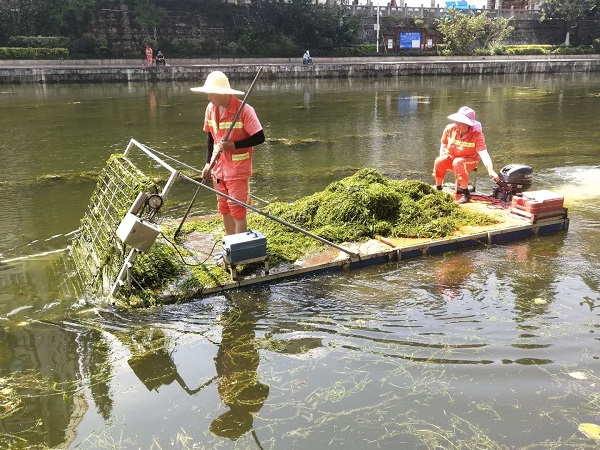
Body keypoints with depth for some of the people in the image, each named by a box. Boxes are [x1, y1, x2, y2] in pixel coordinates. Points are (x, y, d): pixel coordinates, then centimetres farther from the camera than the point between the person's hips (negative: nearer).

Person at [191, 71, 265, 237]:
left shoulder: (244, 110, -19)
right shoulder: (211, 108, 1)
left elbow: (259, 137, -18)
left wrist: (233, 145, -23)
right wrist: (208, 162, 8)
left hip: (238, 169, -6)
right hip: (218, 168, 7)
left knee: (237, 209, -4)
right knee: (224, 208, 15)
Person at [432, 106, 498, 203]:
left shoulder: (477, 134, -21)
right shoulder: (449, 129, -11)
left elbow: (483, 153, -31)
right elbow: (443, 144, 8)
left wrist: (490, 170, -44)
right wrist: (442, 156, -8)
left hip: (469, 160, -3)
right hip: (451, 157, 3)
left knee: (458, 163, -38)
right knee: (439, 161, -29)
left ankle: (466, 194, -27)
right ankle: (438, 189, -9)